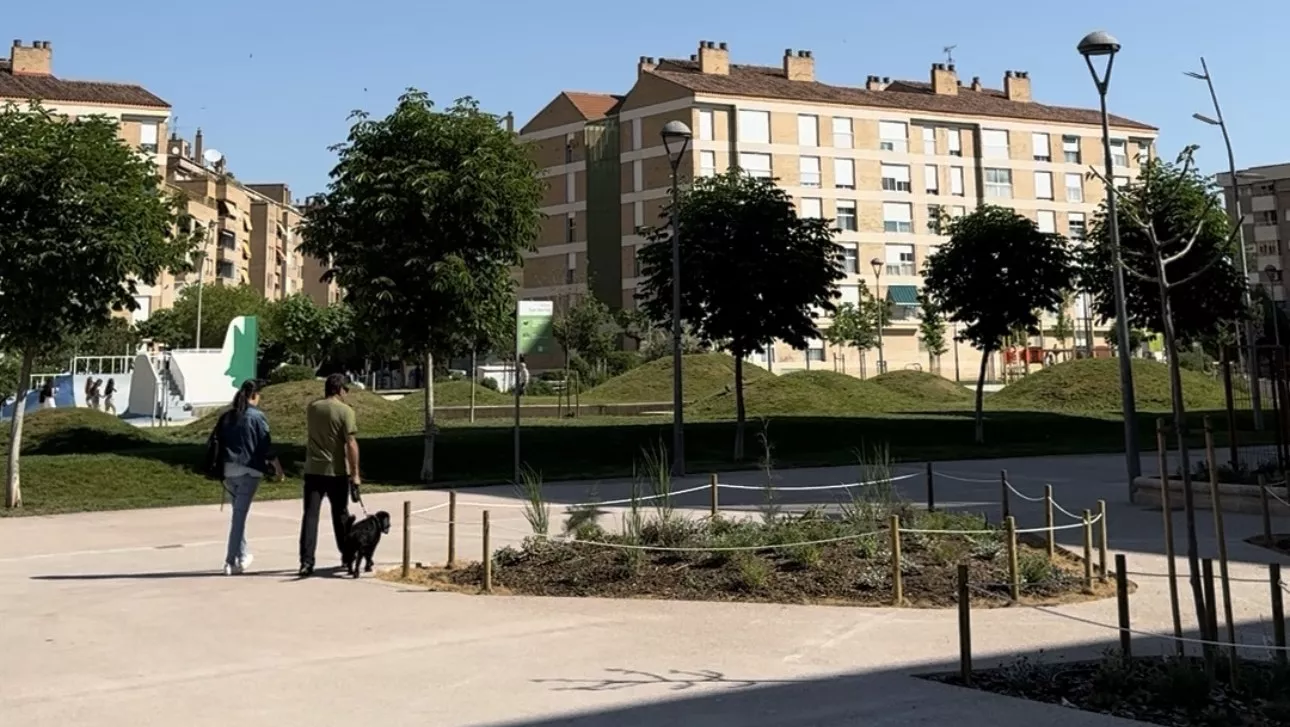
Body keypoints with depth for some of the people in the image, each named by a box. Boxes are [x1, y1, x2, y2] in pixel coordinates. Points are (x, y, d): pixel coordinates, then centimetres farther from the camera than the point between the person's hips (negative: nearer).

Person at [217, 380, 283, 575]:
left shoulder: (226, 416, 10)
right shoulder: (256, 416, -6)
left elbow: (218, 443, 12)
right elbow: (266, 445, -7)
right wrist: (277, 467, 4)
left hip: (229, 470, 5)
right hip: (249, 471, -5)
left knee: (238, 512, 18)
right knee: (240, 515, -4)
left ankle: (242, 555, 23)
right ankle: (232, 562, -4)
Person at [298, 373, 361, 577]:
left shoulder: (312, 409, 5)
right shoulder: (345, 411, -9)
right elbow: (351, 444, -13)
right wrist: (355, 473, -8)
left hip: (313, 470, 3)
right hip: (337, 471, -3)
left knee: (310, 515, 0)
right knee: (340, 515, 12)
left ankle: (306, 562, -8)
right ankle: (347, 556, 26)